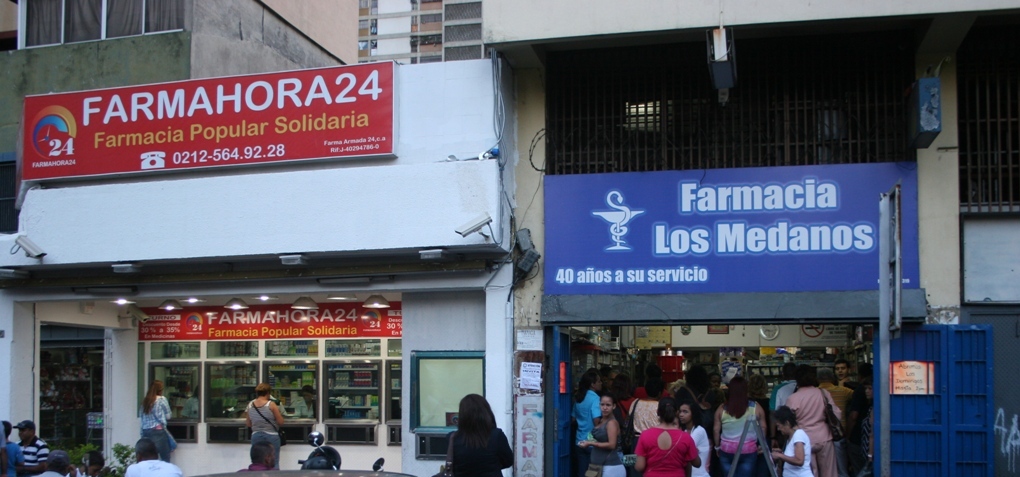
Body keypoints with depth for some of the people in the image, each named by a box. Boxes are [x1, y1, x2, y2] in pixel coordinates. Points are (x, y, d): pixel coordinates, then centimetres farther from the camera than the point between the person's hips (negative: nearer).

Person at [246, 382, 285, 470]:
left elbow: (248, 424, 11)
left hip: (256, 436, 4)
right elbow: (281, 422, -7)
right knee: (274, 463, 2)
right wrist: (278, 412, 11)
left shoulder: (250, 405, 3)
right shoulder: (271, 405, -10)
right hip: (271, 436, -4)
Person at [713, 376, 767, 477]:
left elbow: (716, 430, 5)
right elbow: (763, 428, 5)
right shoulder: (756, 407, -3)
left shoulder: (722, 409, -2)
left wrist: (717, 447, 19)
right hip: (748, 450, -1)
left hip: (727, 450, 1)